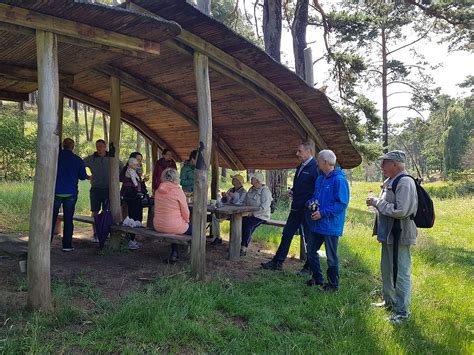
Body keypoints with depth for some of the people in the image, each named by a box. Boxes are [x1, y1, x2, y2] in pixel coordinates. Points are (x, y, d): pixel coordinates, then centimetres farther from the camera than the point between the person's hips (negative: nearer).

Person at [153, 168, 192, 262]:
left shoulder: (158, 191, 2)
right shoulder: (178, 191, -16)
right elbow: (185, 212, -10)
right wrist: (186, 221, 12)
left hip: (158, 226, 6)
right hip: (174, 226, -6)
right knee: (192, 229, 20)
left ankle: (174, 253, 33)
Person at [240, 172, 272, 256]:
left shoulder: (265, 191, -11)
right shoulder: (251, 189, 14)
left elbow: (264, 207, -21)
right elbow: (245, 202, 24)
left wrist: (252, 213, -22)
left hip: (261, 216, -7)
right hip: (250, 214, 7)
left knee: (248, 224, -31)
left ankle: (244, 249, -27)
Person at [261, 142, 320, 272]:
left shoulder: (315, 167, -15)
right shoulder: (300, 167, 14)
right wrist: (292, 191, 8)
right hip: (296, 208, 9)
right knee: (287, 234, 11)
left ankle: (309, 267, 17)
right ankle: (277, 262, 19)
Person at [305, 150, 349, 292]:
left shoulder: (339, 180, -17)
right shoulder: (320, 179, 9)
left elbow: (342, 203, -21)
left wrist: (323, 213, -22)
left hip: (331, 225, -9)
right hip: (316, 223, 9)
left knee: (331, 257, 4)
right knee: (311, 251, 17)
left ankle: (333, 284, 20)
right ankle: (317, 278, 34)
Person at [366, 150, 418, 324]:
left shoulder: (405, 182, -20)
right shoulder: (390, 181, 10)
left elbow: (400, 211, -27)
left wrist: (377, 202, -19)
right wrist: (377, 202, 7)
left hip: (399, 236, -10)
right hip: (388, 234, 10)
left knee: (401, 274, 0)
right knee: (386, 270, 22)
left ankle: (402, 311, 12)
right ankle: (389, 302, 39)